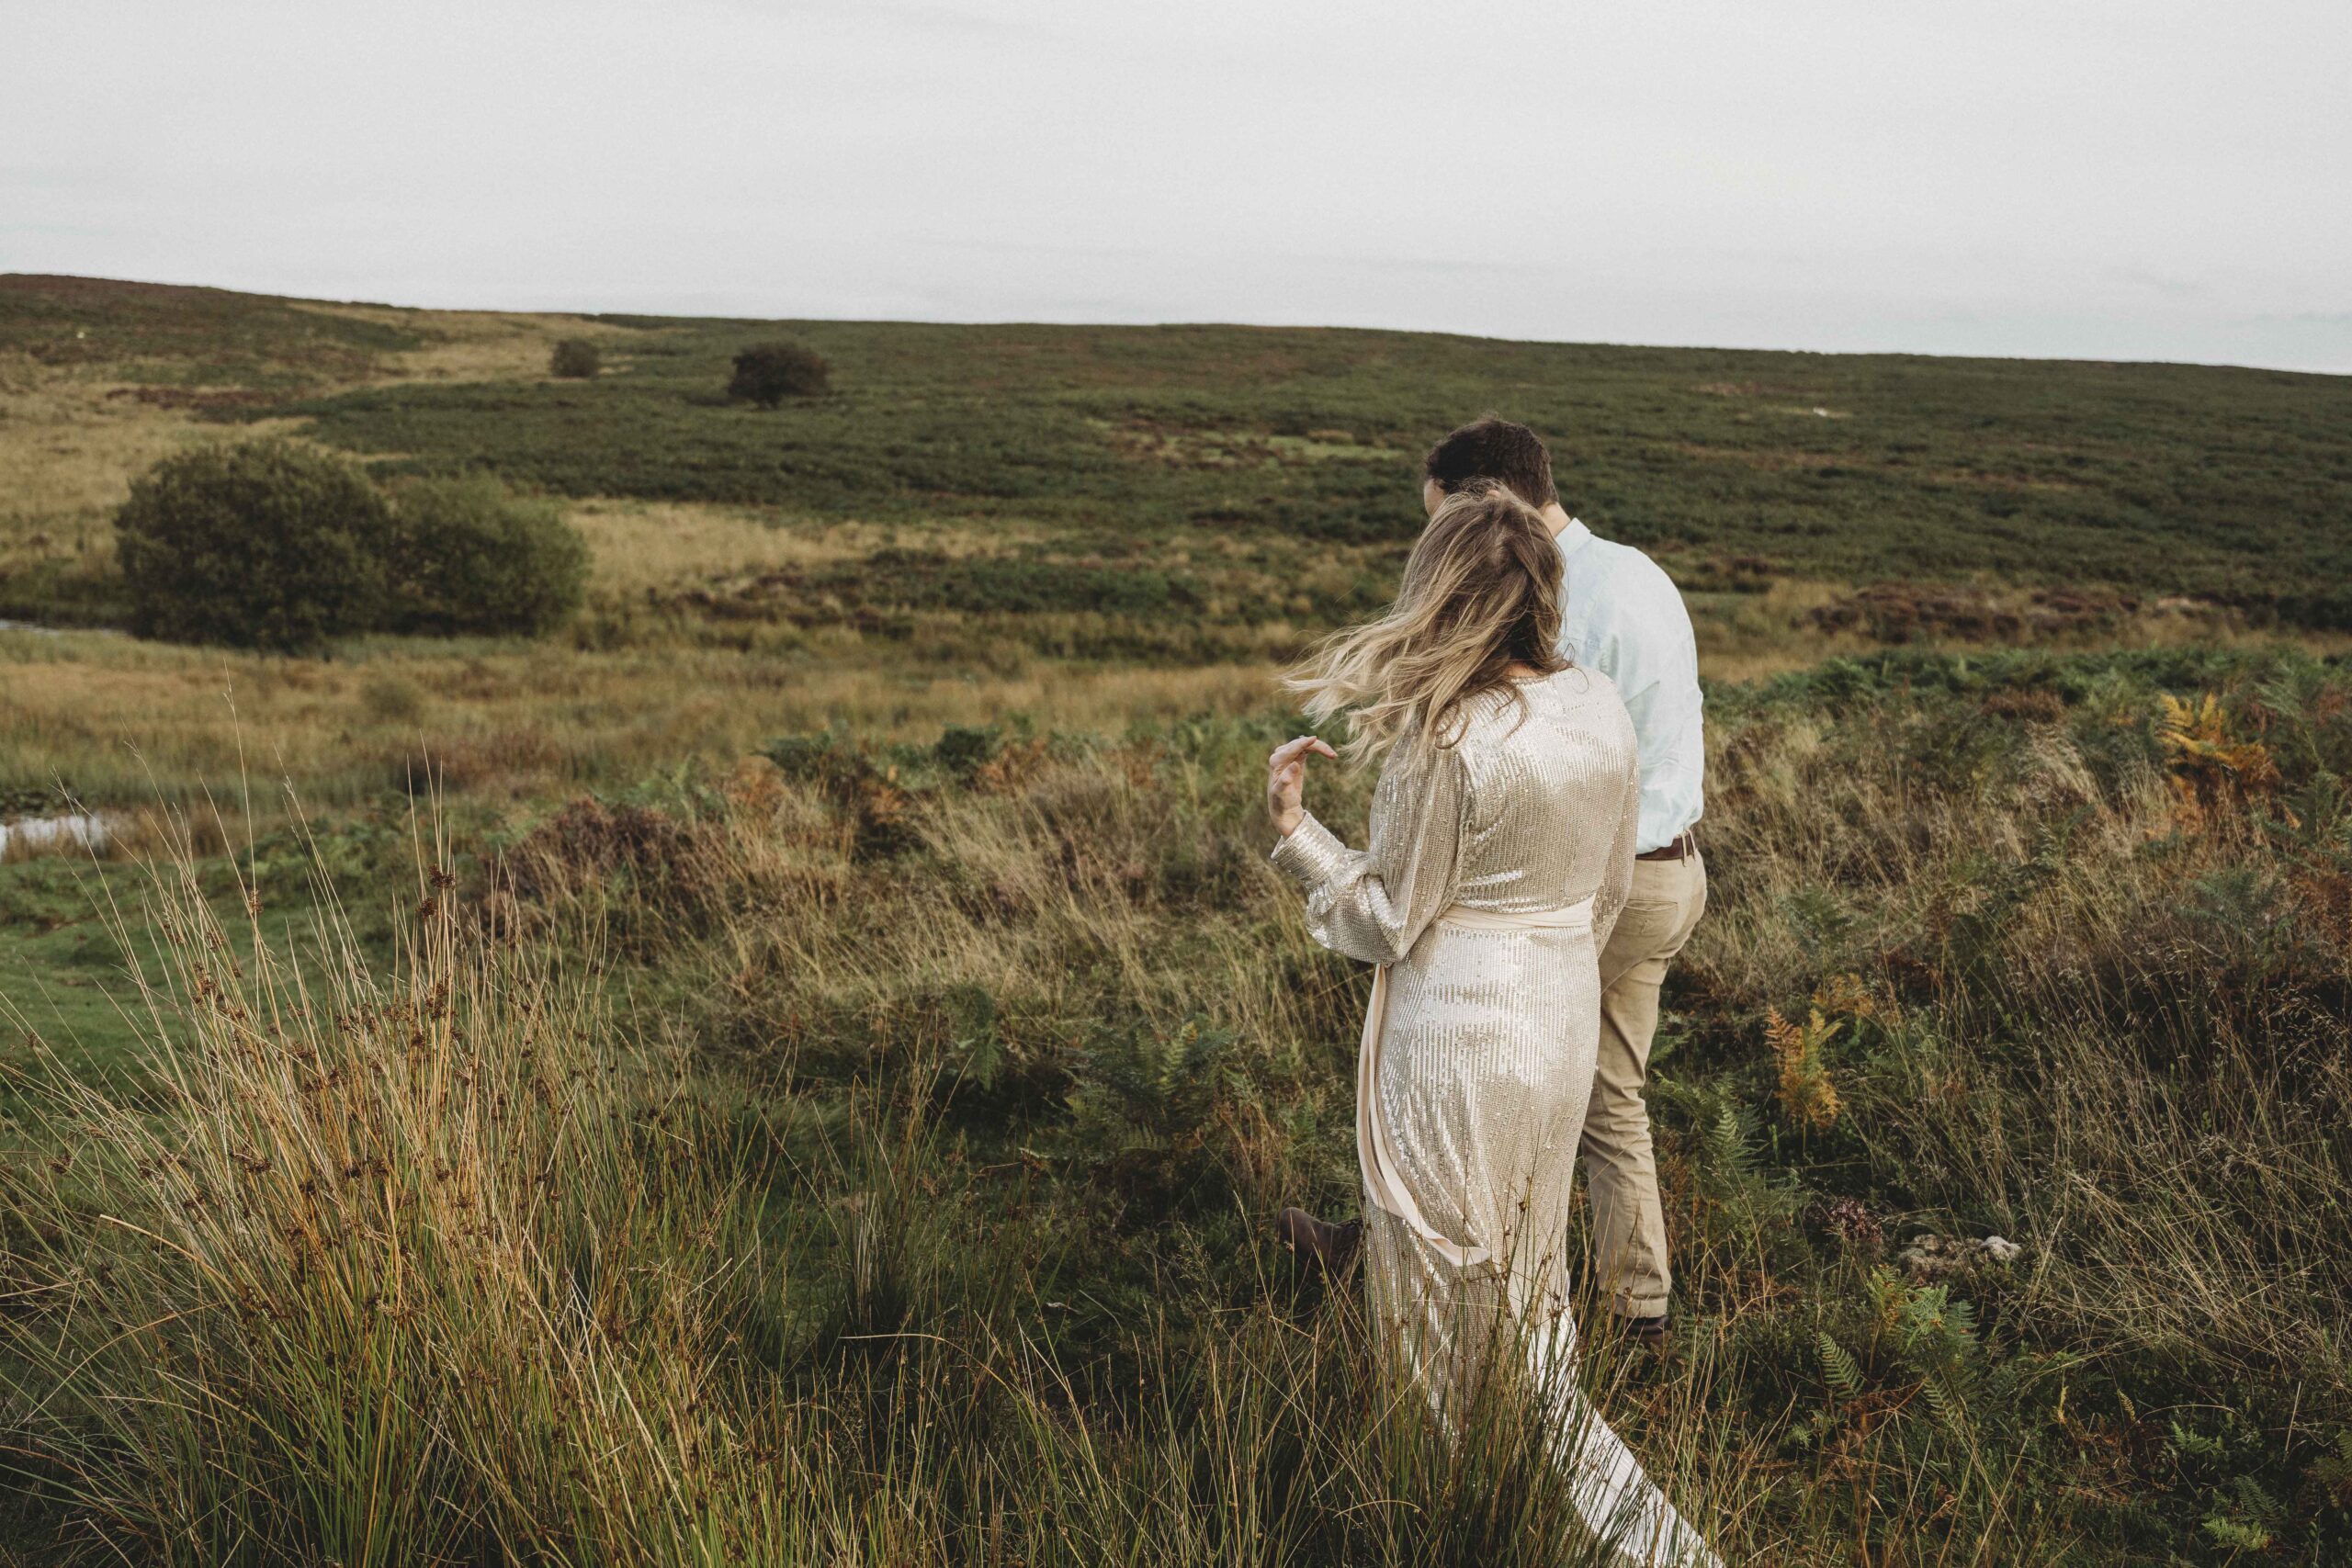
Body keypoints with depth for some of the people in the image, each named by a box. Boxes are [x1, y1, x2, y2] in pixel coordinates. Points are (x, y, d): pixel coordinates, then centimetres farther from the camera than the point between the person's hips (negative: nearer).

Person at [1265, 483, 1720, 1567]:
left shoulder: (1440, 741, -23)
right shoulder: (1603, 711, -3)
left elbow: (1384, 921, -15)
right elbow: (1609, 891, 9)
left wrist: (1294, 830, -5)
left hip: (1456, 1029, -7)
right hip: (1566, 1016, 7)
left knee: (1445, 1265, 11)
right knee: (1527, 1257, 23)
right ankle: (1563, 1471, 36)